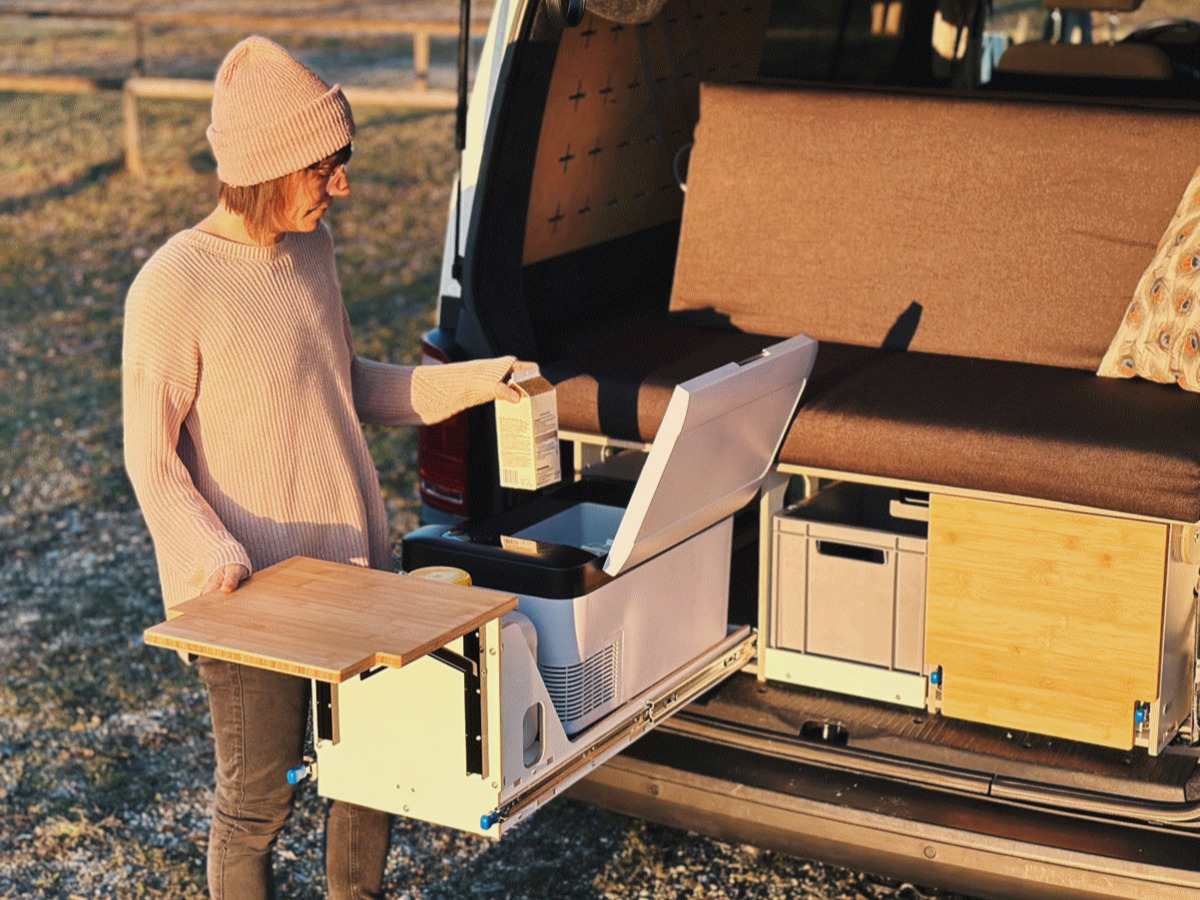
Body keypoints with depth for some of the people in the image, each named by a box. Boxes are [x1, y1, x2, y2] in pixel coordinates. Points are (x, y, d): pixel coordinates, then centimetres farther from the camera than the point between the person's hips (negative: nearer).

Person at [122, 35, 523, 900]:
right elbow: (151, 458, -14)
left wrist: (466, 383, 6)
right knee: (259, 799, 7)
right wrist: (212, 555, -29)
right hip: (249, 598, -7)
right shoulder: (174, 286, -18)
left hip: (355, 565, 7)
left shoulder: (312, 248, 4)